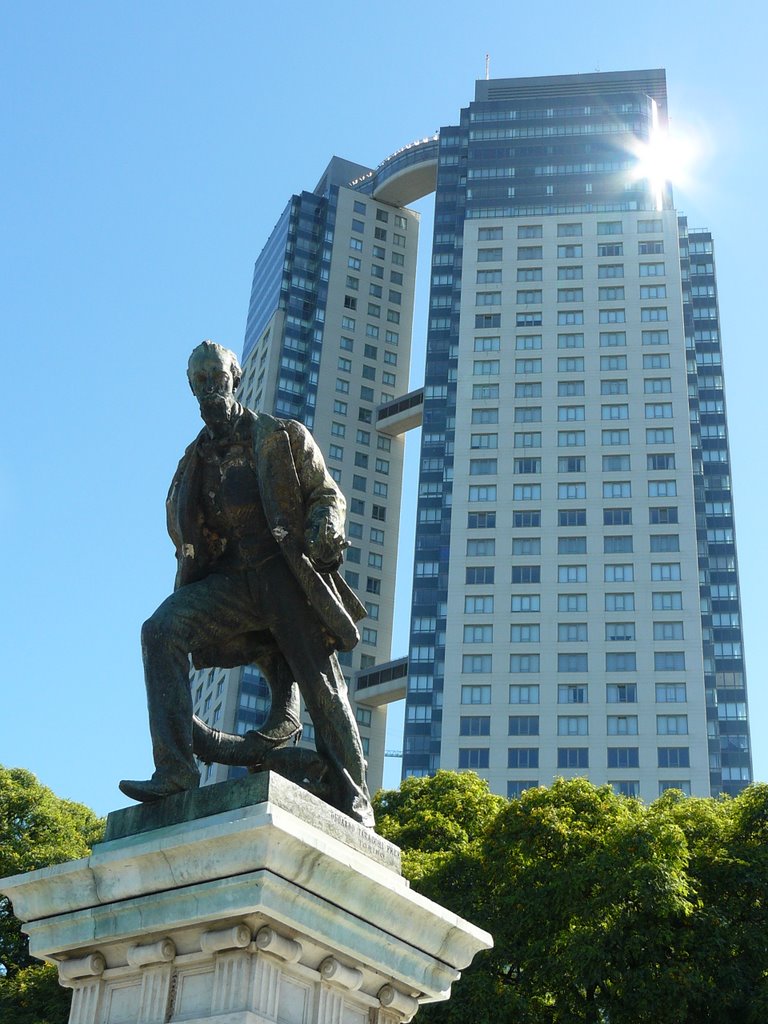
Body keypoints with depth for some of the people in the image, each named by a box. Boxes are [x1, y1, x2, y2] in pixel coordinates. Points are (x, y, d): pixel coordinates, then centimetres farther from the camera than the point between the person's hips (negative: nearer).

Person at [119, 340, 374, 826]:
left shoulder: (282, 437, 9)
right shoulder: (196, 460, 19)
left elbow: (328, 495, 6)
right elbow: (185, 531, 26)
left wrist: (322, 531, -15)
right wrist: (191, 582, 12)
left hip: (285, 573, -3)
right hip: (229, 581, 3)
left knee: (323, 687, -6)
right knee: (161, 631, -23)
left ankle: (356, 805, 7)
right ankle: (175, 768, -26)